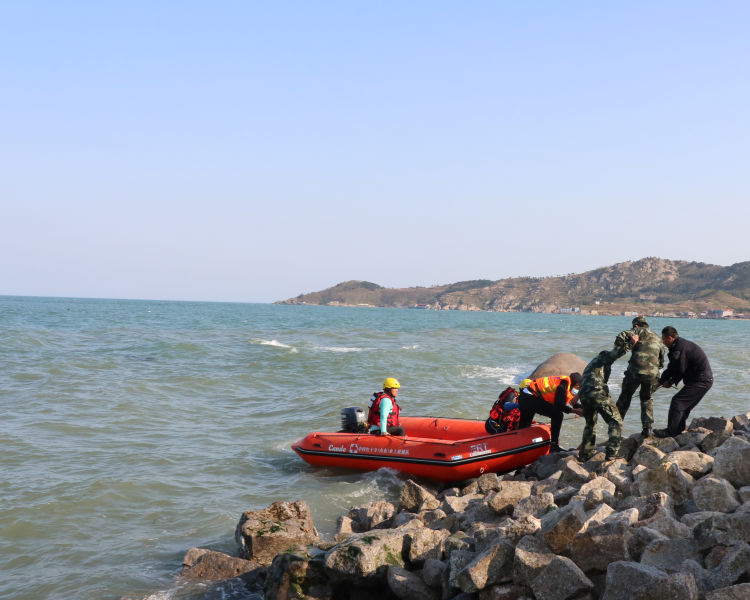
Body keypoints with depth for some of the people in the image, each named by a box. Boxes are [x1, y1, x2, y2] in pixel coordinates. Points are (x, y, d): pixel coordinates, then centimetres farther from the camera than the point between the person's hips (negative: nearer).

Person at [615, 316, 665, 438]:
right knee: (647, 399, 22)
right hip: (652, 373, 4)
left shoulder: (639, 331, 9)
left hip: (635, 371, -4)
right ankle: (647, 427, 11)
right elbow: (661, 361, 26)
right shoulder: (657, 339, 24)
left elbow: (622, 335, -10)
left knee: (625, 397, 12)